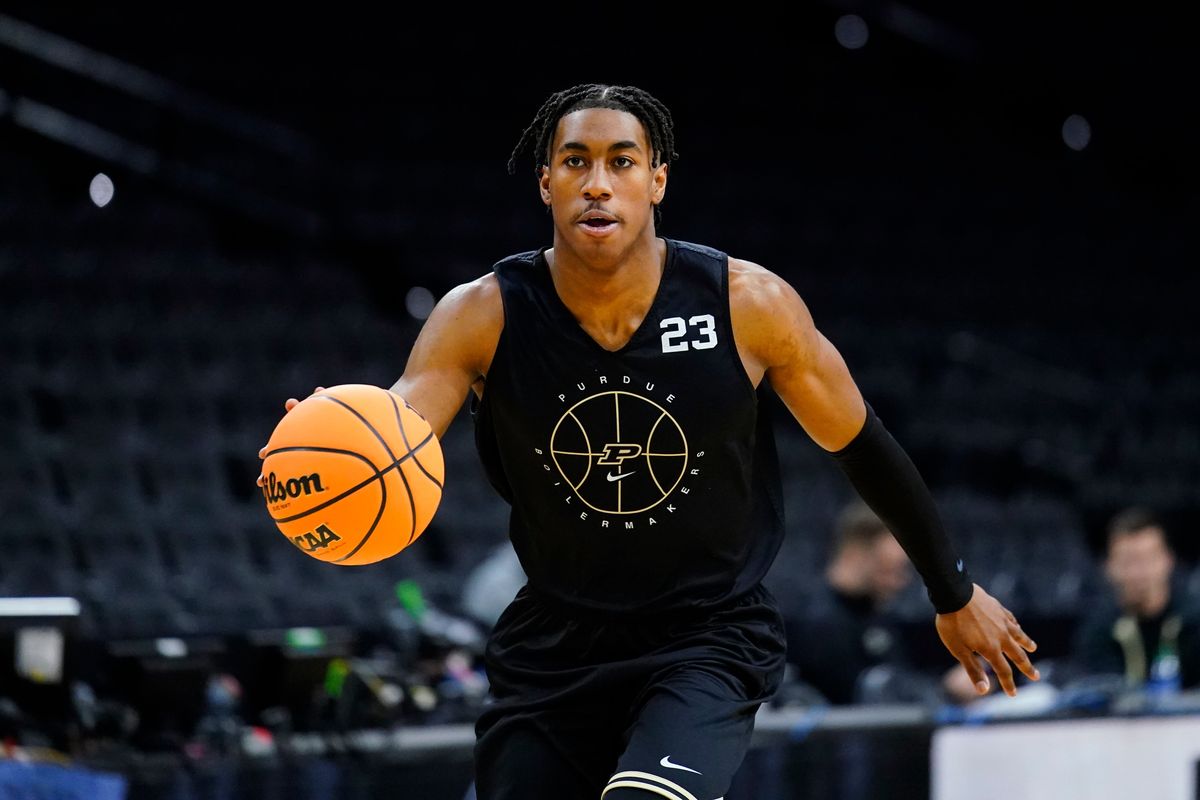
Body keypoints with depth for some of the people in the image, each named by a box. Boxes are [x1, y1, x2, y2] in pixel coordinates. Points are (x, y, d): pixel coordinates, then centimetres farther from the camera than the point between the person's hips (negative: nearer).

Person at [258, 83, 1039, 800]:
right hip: (555, 646, 3)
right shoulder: (484, 317, -12)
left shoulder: (749, 305, -14)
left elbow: (860, 445, 0)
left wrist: (954, 591, 10)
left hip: (708, 641, -3)